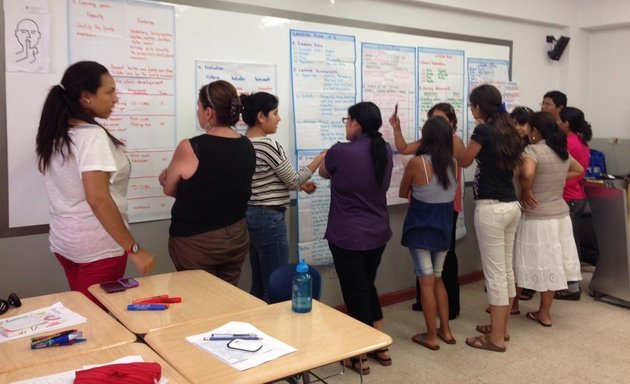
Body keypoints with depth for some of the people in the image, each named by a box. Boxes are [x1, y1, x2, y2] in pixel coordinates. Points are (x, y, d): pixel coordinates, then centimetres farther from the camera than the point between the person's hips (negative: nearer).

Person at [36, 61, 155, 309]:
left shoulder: (54, 135, 4)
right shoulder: (92, 136, -21)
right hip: (98, 246, -8)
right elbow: (98, 199, -28)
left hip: (63, 241, 8)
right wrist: (133, 249, -26)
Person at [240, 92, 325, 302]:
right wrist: (320, 158, 3)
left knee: (259, 285, 17)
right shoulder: (269, 145, -17)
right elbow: (294, 179, -9)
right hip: (269, 220, -9)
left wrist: (300, 185, 17)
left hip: (251, 216, 9)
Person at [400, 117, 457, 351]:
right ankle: (445, 330, 24)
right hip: (444, 226, 5)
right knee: (438, 279, 19)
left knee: (426, 281, 3)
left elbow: (403, 194, -2)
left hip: (421, 227, -5)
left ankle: (431, 336, 11)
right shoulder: (452, 162, -3)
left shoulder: (417, 163, -16)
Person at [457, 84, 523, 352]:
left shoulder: (483, 131, -13)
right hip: (511, 206, 9)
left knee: (494, 272, -2)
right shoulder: (508, 130, 10)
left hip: (491, 208, -9)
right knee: (506, 268, 16)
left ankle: (496, 338, 7)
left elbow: (463, 162, 0)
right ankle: (502, 327, 29)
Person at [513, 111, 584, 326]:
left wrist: (525, 192, -17)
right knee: (551, 264, 13)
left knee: (543, 265, 6)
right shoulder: (563, 151, 8)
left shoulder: (533, 150, -15)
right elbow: (579, 170, 25)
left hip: (538, 218, -7)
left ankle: (544, 314, 20)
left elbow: (527, 173, -34)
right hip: (561, 215, 7)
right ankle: (545, 310, 24)